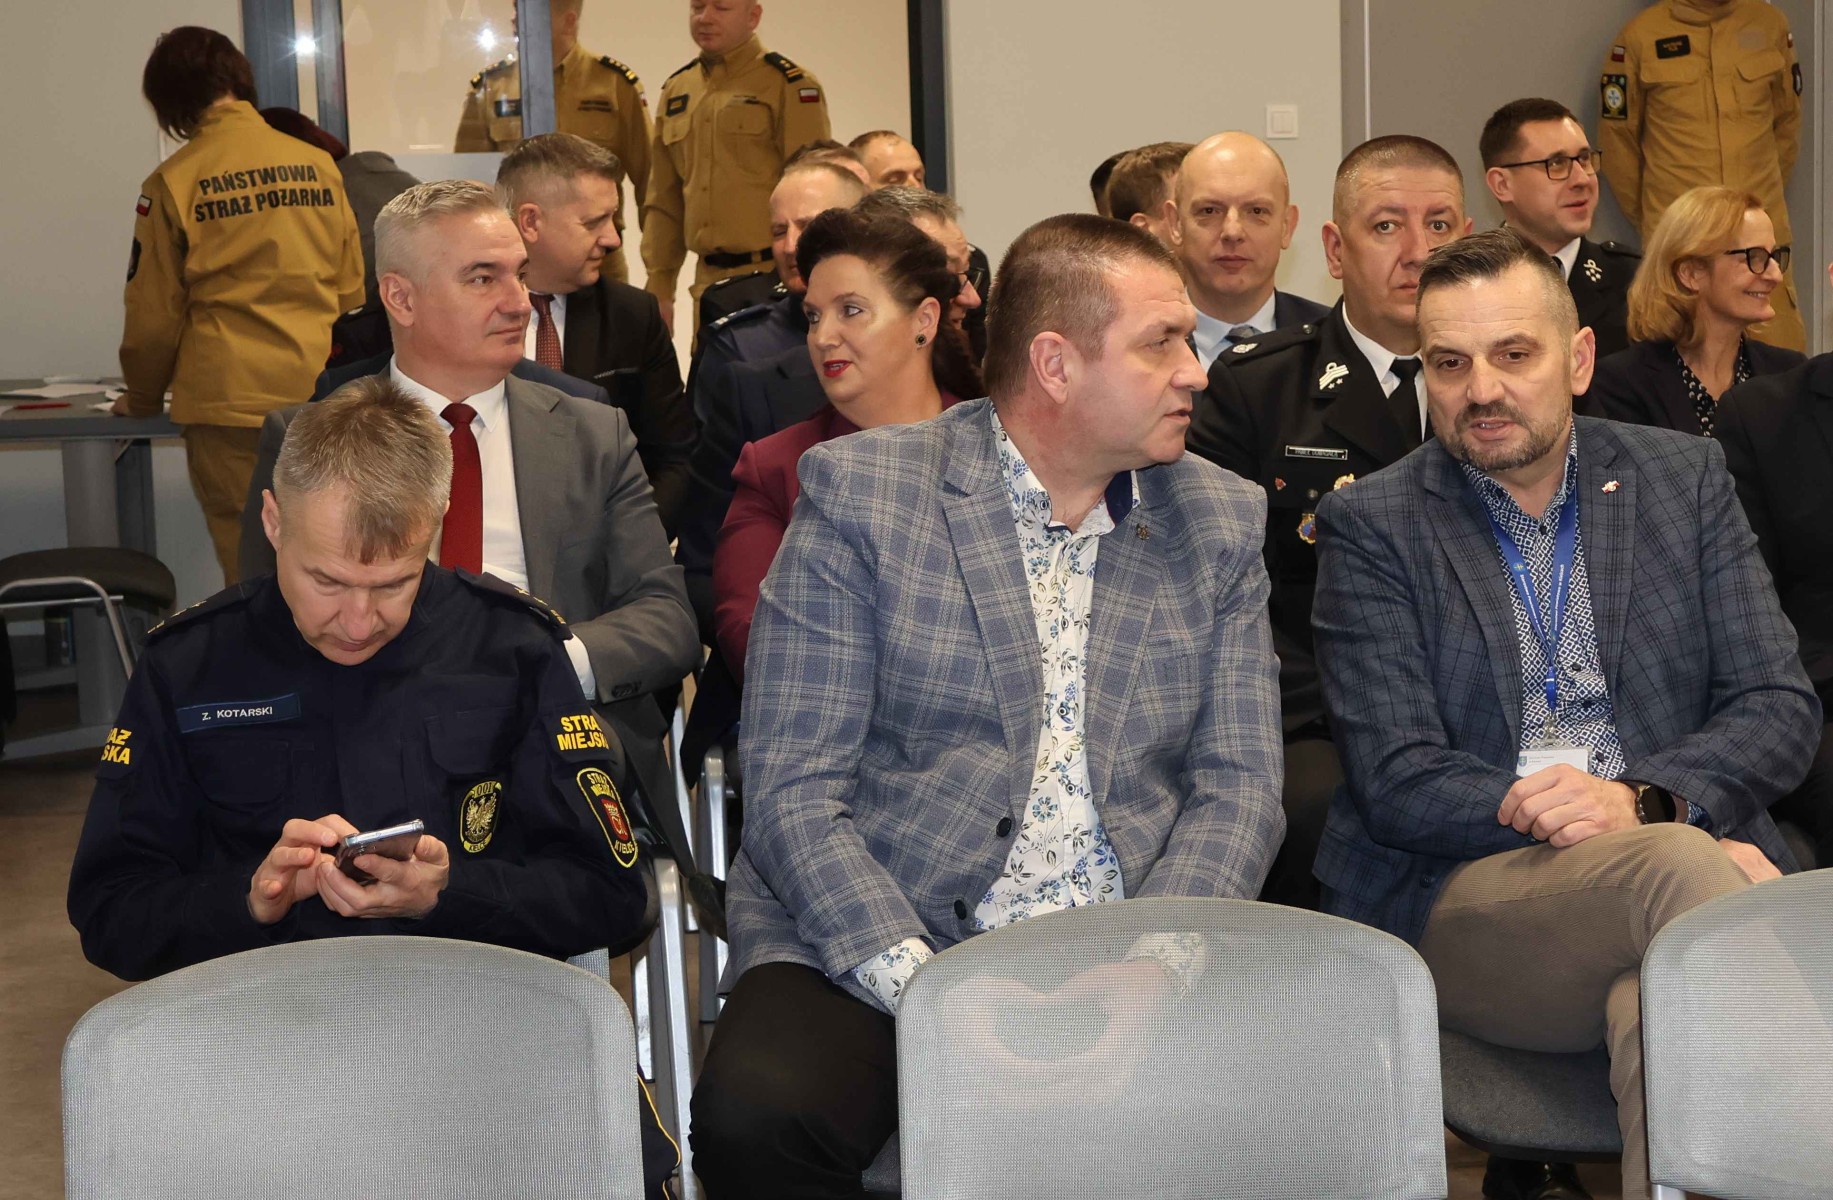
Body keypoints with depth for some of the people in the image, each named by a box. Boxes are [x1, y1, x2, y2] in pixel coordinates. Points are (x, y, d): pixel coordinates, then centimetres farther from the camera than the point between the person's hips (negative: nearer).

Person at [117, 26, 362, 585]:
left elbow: (155, 310, 3)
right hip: (319, 395, 3)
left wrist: (143, 397, 19)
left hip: (230, 398, -3)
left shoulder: (174, 182, -4)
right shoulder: (319, 165, 4)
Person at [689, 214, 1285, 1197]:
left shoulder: (1218, 521, 11)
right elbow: (792, 788, -6)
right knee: (753, 1117, -31)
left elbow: (1238, 783, 7)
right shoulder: (857, 492, -1)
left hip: (1124, 971, 2)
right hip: (872, 950, -2)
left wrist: (1155, 965, -13)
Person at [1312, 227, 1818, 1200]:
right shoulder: (1371, 526, 6)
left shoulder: (1685, 480, 14)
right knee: (1677, 865, -34)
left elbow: (1781, 709, 8)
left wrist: (1641, 800, -16)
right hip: (1460, 895, -1)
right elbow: (1396, 783, -4)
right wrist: (1681, 833, -15)